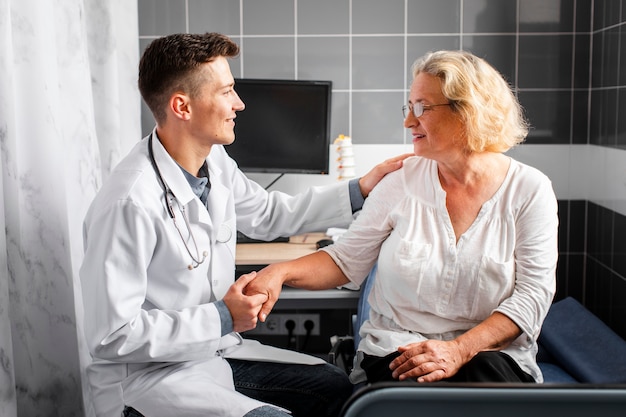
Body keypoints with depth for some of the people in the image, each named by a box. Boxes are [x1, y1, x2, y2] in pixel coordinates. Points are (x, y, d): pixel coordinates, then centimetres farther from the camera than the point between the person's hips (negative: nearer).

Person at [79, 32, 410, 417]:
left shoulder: (216, 163, -1)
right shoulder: (131, 203, -27)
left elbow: (269, 214, 18)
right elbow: (112, 335, -24)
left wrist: (362, 189, 13)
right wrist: (223, 318, -22)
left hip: (217, 352, 8)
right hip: (146, 373, -8)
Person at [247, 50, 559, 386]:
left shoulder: (529, 190, -1)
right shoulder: (402, 183, 4)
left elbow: (533, 295, -7)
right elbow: (346, 259, 6)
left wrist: (459, 349, -20)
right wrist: (281, 272, -13)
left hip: (487, 353, 1)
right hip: (395, 354, -1)